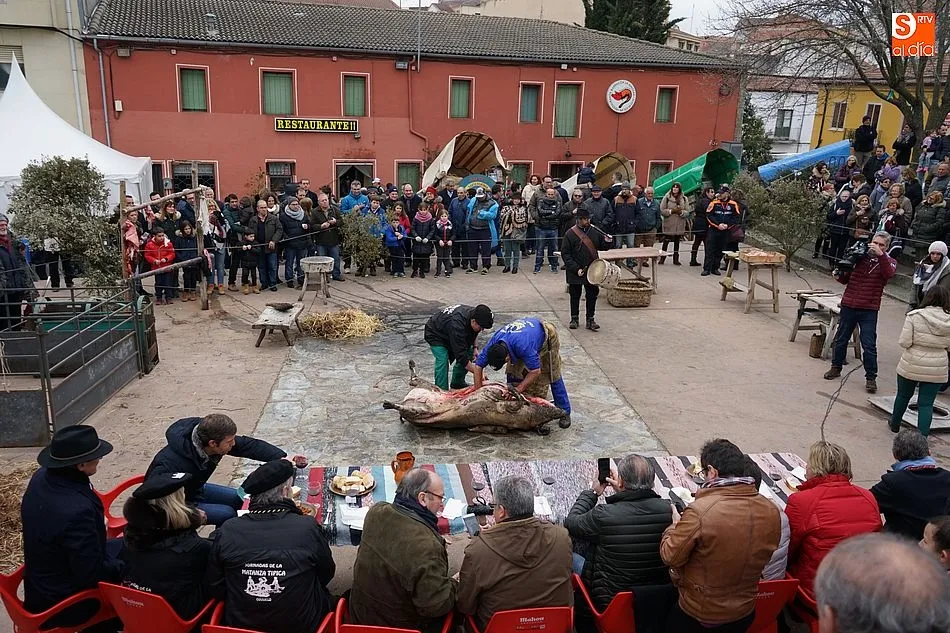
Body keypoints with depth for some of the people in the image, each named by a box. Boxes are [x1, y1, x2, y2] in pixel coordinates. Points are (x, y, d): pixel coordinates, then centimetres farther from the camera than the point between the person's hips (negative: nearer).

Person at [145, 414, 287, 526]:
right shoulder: (172, 463, -38)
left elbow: (249, 444, -14)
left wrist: (281, 458, -26)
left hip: (195, 488, 8)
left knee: (238, 499, 8)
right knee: (227, 514, -21)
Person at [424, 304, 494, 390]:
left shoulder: (474, 313, -20)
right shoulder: (457, 325, -44)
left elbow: (474, 333, 8)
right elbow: (460, 355, -41)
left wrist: (474, 347, -2)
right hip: (435, 334, -8)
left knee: (468, 352, 2)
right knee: (442, 360, -26)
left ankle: (457, 383, 15)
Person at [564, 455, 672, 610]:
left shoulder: (604, 515, -28)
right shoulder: (668, 509, -16)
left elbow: (570, 523, -7)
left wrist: (593, 492, 3)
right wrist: (622, 492, 13)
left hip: (609, 601, -4)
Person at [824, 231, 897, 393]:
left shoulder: (888, 262, 2)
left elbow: (888, 273, -22)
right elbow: (846, 279, 13)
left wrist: (880, 255, -29)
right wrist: (838, 276, -8)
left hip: (869, 310, -2)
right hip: (849, 306, 2)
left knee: (869, 346, -4)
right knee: (841, 339, 14)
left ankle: (871, 378, 7)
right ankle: (836, 367, 31)